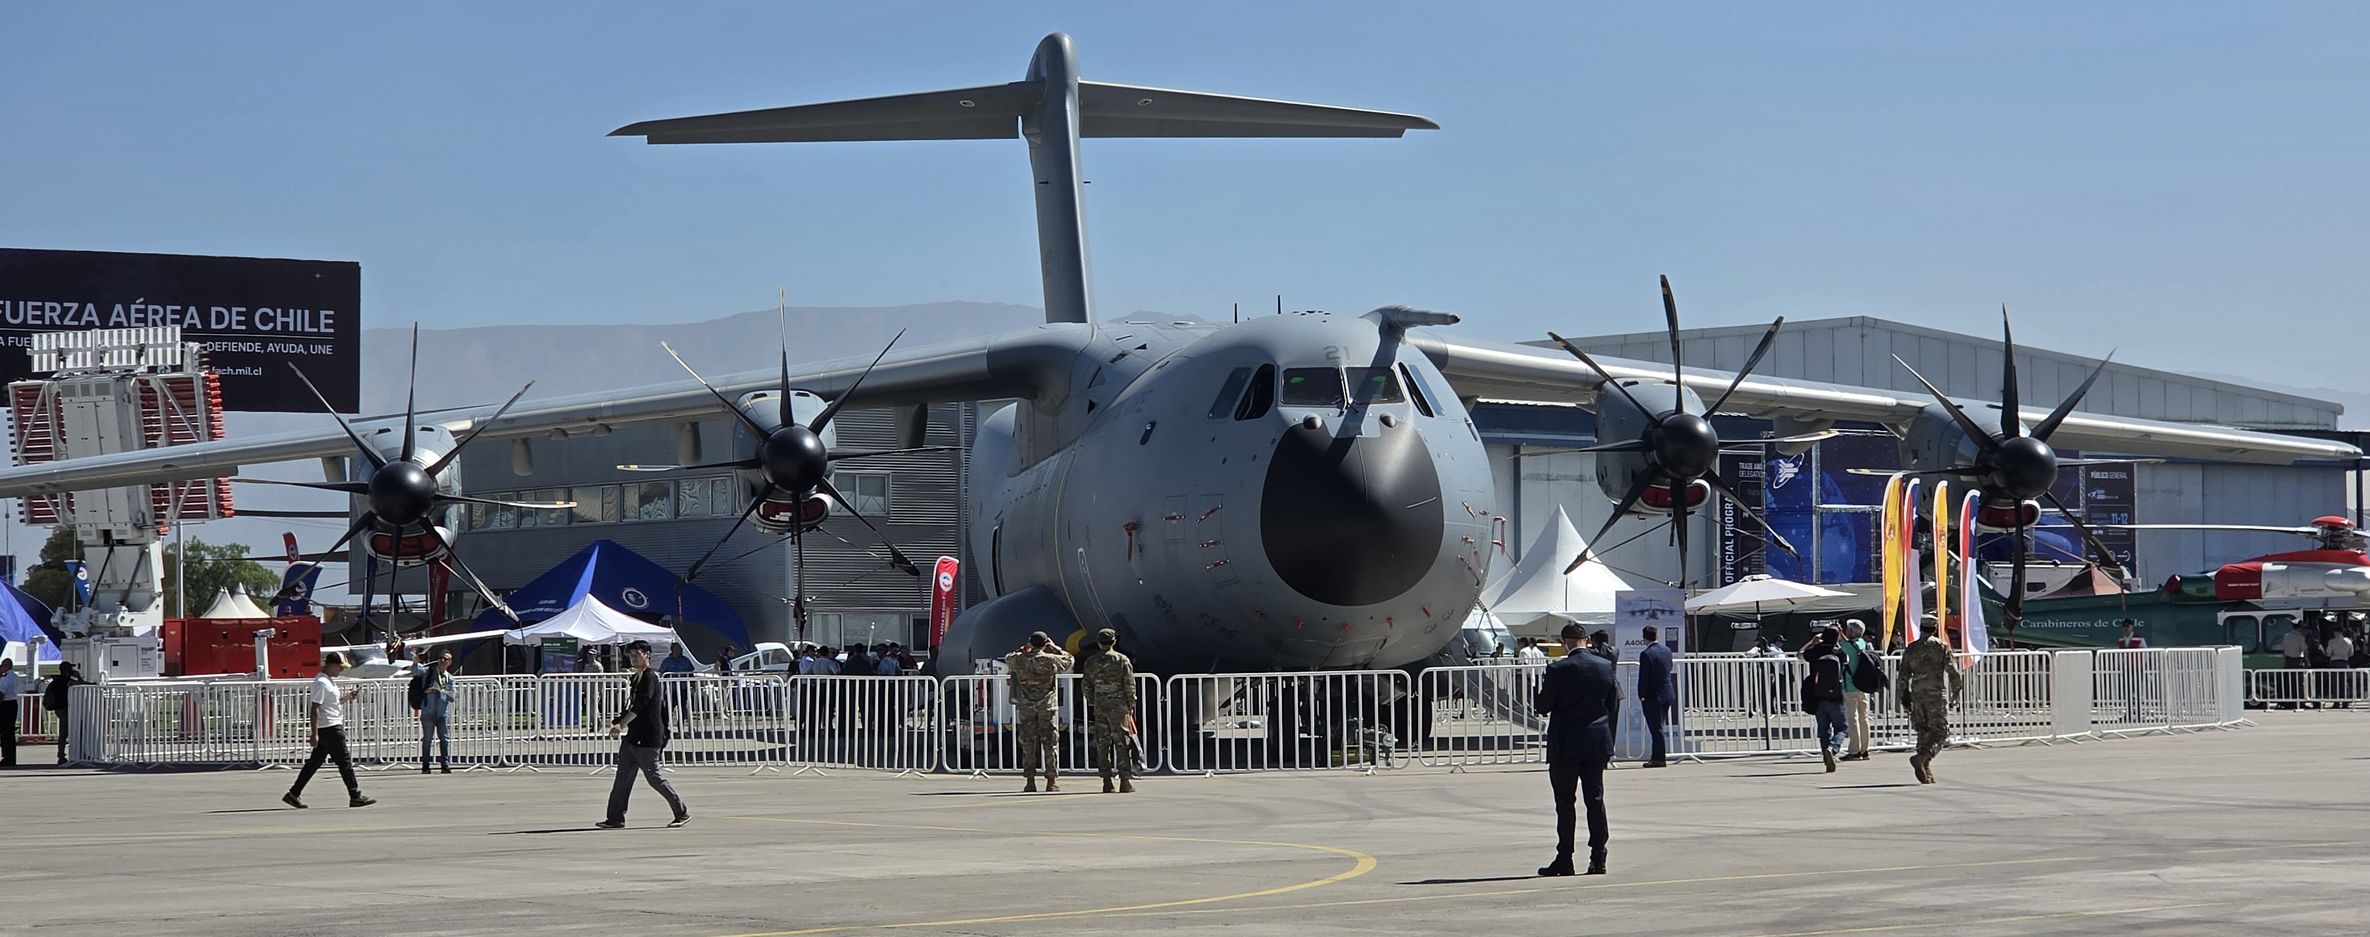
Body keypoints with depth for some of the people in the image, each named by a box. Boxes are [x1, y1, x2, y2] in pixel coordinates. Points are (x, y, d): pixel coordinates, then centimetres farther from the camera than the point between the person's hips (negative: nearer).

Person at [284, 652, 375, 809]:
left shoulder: (329, 681, 16)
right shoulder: (321, 682, -15)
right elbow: (315, 708, -19)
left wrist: (345, 698, 9)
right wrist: (314, 734, -22)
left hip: (332, 727, 10)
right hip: (330, 728, -10)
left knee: (314, 763, 10)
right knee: (345, 762, -5)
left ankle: (293, 794, 11)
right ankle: (355, 797, 0)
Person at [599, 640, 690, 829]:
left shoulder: (650, 677, -14)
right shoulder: (637, 678, 16)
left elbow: (640, 705, -25)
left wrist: (621, 724, -32)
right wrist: (618, 721, 10)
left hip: (648, 739, -9)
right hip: (633, 738, 9)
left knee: (654, 778, -3)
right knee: (622, 778, 5)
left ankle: (682, 812, 9)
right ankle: (615, 819, 6)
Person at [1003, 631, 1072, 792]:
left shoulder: (1019, 660, -3)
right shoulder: (1050, 660, -7)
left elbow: (1008, 659, 21)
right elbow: (1068, 660, 11)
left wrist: (1024, 649, 22)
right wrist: (1054, 648, 19)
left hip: (1025, 706, 2)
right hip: (1047, 706, -2)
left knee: (1028, 743, 6)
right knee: (1050, 742, 4)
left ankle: (1030, 782, 4)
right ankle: (1052, 781, 1)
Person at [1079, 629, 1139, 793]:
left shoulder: (1090, 662, 7)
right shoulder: (1122, 660, -2)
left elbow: (1087, 687, 10)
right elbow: (1129, 685, -3)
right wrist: (1131, 706, 4)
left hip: (1099, 707, 3)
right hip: (1119, 706, -3)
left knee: (1102, 744, 5)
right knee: (1122, 743, 0)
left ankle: (1107, 782, 3)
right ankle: (1125, 781, -5)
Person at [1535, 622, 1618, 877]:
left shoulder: (1557, 670, -14)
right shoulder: (1605, 666, 0)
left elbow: (1542, 707, -9)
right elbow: (1615, 705, 6)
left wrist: (1541, 692, 10)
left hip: (1565, 745, -4)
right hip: (1597, 743, 4)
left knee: (1565, 802, 2)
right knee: (1595, 800, 9)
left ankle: (1564, 860, 2)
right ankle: (1598, 858, 8)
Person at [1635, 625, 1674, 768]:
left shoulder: (1646, 654, -17)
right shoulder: (1667, 650, 5)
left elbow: (1643, 677, -15)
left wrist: (1641, 696, -7)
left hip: (1653, 696, -7)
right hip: (1668, 694, 7)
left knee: (1656, 728, -1)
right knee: (1658, 728, 16)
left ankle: (1659, 758, 1)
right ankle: (1657, 756, 21)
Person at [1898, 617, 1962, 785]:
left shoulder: (1911, 649, 10)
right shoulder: (1942, 647, -1)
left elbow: (1903, 675, 10)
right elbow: (1953, 672, -5)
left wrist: (1904, 695, 18)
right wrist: (1955, 691, 7)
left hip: (1917, 695, 4)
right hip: (1937, 695, -4)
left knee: (1923, 732, 13)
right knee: (1940, 732, -3)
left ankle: (1926, 772, 10)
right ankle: (1921, 757, -27)